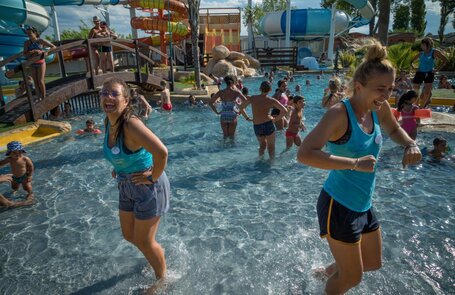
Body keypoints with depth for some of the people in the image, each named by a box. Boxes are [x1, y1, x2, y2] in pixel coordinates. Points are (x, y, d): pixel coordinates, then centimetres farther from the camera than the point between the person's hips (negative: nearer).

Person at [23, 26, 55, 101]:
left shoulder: (41, 41, -9)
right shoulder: (26, 43, -3)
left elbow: (54, 47, -6)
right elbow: (25, 54, -6)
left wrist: (42, 51, -18)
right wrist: (33, 51, -24)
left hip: (41, 63, -3)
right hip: (32, 64, 3)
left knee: (41, 81, -8)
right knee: (35, 82, 5)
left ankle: (44, 97, 3)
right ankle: (39, 98, 13)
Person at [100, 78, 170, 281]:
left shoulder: (131, 124, -28)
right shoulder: (108, 122, -2)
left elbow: (161, 152, -38)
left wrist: (153, 178, -24)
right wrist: (118, 168, 9)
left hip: (148, 188, -8)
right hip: (126, 187, 9)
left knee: (144, 241, 8)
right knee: (129, 236, 23)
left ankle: (162, 278, 38)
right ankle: (156, 260, 53)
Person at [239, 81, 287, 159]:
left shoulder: (252, 98, 4)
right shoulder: (271, 100, -4)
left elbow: (241, 107, 15)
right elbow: (285, 111, -8)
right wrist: (276, 119, 0)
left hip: (256, 127, 3)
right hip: (268, 124, -3)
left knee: (262, 145, 25)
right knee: (271, 147, 13)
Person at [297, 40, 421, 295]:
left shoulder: (379, 109, -1)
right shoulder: (340, 114, -25)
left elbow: (394, 129, 21)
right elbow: (304, 154, -37)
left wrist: (410, 144, 0)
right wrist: (355, 163, -35)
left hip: (364, 205, 8)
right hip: (338, 206, -8)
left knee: (373, 263, 27)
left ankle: (330, 271, 54)